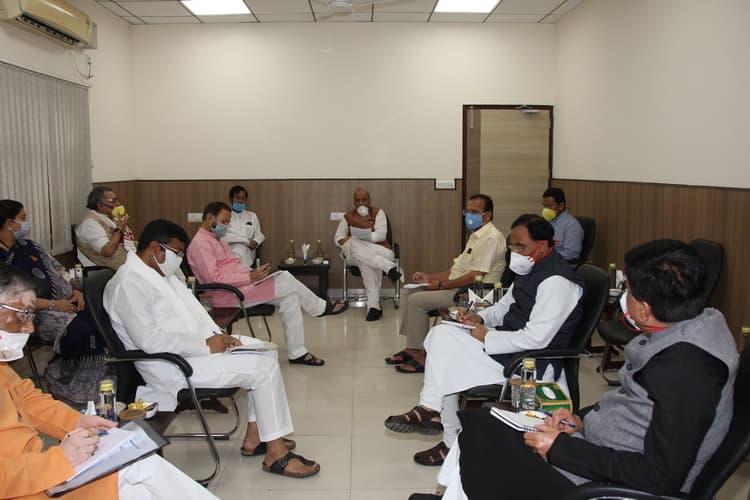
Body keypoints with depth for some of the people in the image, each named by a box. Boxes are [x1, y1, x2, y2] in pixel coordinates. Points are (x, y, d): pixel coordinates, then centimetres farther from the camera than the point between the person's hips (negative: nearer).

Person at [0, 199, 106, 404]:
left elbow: (57, 271, 18)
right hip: (35, 313, -7)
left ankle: (100, 375, -8)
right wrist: (53, 305, -18)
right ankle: (62, 381, -8)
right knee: (79, 329, -30)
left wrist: (75, 291, 0)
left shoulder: (28, 245, 15)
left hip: (64, 302, 7)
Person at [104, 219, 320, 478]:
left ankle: (254, 437, 11)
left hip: (196, 348, 10)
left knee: (265, 353, 9)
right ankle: (275, 455, -6)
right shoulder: (128, 283, -17)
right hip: (172, 366, -10)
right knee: (265, 367, -16)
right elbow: (149, 339, -26)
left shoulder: (160, 273, 14)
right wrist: (206, 345, -21)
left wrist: (218, 335, 2)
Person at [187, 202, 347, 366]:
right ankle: (321, 307, 8)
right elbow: (213, 278, -22)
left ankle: (297, 352, -8)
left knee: (289, 294, -9)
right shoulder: (201, 243, -11)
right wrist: (250, 277, -25)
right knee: (286, 283, -17)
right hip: (227, 295, -10)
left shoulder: (215, 239, 21)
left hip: (240, 285, 10)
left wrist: (252, 273, -1)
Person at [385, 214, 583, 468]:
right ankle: (431, 409, -4)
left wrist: (487, 337, -18)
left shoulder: (557, 281, -22)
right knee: (442, 333, -4)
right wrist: (480, 317, 1)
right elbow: (505, 306, 22)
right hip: (510, 340, 10)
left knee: (448, 370, -16)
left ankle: (453, 443, 1)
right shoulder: (530, 268, 9)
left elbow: (536, 339, -27)